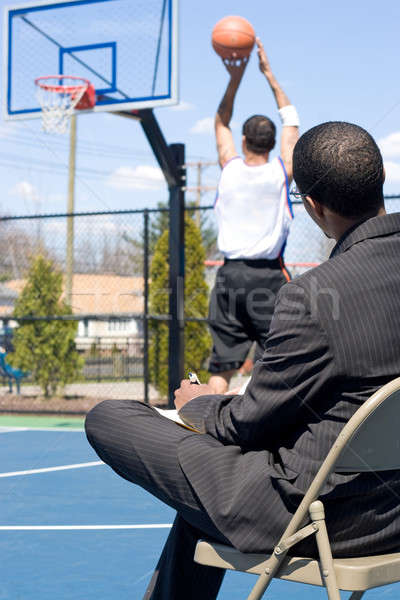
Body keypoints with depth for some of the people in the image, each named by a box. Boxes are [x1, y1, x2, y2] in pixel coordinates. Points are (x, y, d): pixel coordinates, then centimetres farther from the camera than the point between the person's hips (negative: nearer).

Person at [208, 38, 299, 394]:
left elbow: (221, 122, 19)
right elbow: (291, 121, 12)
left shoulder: (230, 168, 2)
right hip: (268, 276, -2)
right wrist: (268, 73, 15)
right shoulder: (281, 173, -2)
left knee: (222, 364, 6)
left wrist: (235, 80, 14)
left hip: (230, 274, 2)